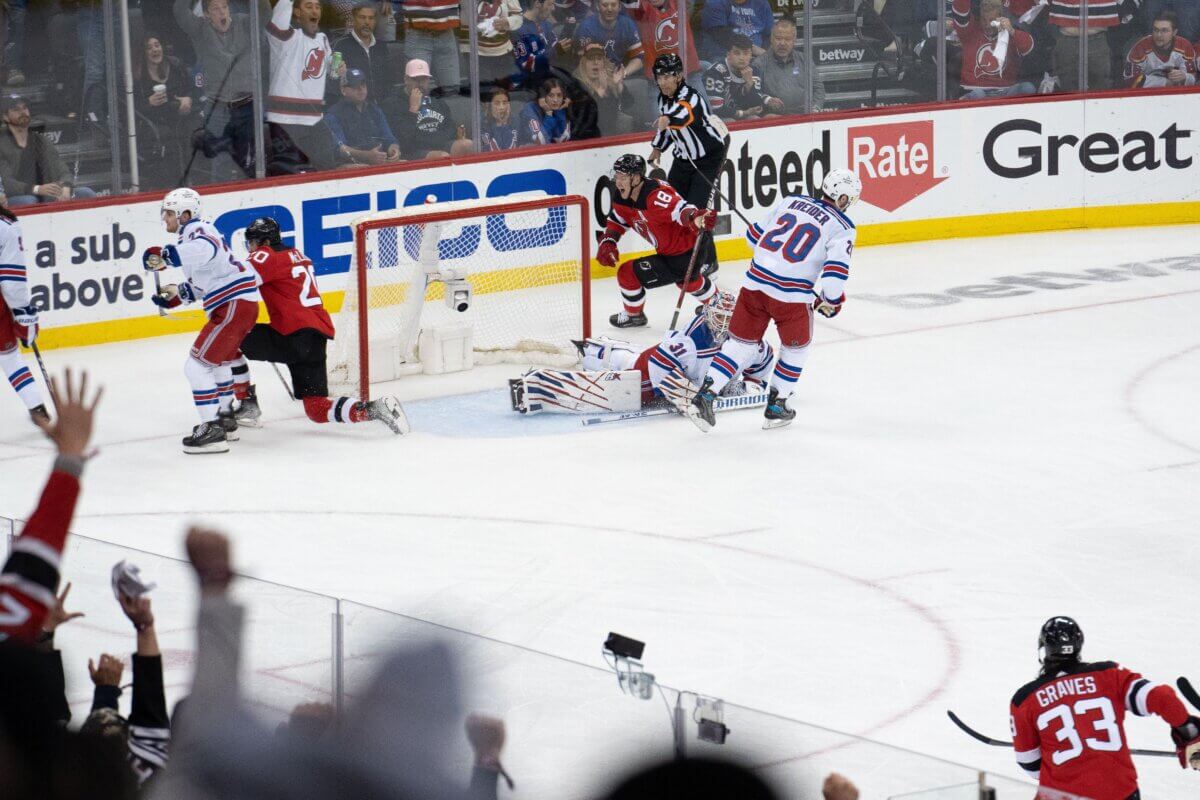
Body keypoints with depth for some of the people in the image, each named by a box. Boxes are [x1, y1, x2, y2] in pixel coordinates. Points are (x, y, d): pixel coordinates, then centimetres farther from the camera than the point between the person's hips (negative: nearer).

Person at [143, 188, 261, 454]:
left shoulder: (196, 230, -12)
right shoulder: (194, 232, 21)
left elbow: (206, 250, -39)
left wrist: (164, 255, -41)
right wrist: (176, 295, 15)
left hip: (234, 304, -12)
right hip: (233, 303, 12)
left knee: (198, 365, -13)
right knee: (219, 361, 30)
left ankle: (212, 430, -15)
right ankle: (225, 419, 43)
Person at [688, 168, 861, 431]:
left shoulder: (791, 201, 14)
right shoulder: (842, 227, -1)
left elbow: (756, 235, 19)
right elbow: (835, 270, -11)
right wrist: (832, 301, 7)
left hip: (755, 281, 4)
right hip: (791, 295, -4)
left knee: (741, 343, 15)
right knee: (796, 347, 21)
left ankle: (704, 396, 4)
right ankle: (776, 407, 25)